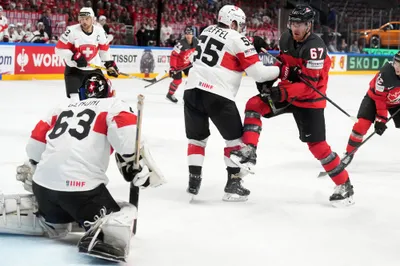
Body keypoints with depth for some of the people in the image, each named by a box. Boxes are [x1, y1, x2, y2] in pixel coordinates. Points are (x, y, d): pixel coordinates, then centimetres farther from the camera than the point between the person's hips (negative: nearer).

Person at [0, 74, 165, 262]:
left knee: (52, 222, 32)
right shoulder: (114, 106, 8)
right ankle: (102, 239, -27)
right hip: (81, 185, -7)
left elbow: (36, 143, 22)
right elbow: (128, 139, -11)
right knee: (123, 216, 5)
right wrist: (137, 169, -4)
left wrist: (31, 173, 36)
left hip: (43, 183, 7)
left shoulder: (63, 108, 25)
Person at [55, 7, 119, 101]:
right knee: (75, 99, -10)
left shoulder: (99, 31, -5)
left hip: (94, 69, 4)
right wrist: (75, 57, -25)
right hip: (74, 69, -4)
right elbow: (59, 49, -16)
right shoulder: (72, 31, -17)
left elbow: (104, 48, 12)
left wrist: (110, 64, 12)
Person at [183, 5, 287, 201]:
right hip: (217, 95, -6)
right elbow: (257, 73, -4)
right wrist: (279, 70, 11)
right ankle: (233, 184, 8)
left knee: (197, 137, 19)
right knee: (235, 138, 9)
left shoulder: (207, 31, 18)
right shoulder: (238, 40, -1)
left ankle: (194, 181, 14)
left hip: (192, 89, 6)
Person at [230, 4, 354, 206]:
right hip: (287, 92, 7)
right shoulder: (286, 38, -2)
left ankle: (344, 186, 4)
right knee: (254, 104, -10)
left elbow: (308, 85, -30)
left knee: (317, 144, -8)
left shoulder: (315, 47, -26)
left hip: (309, 99, -7)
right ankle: (249, 152, -12)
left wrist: (283, 92, -40)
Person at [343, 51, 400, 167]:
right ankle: (349, 153, -1)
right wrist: (380, 119, -29)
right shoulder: (386, 73, -36)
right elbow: (380, 98, -28)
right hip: (375, 97, -4)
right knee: (362, 124, -16)